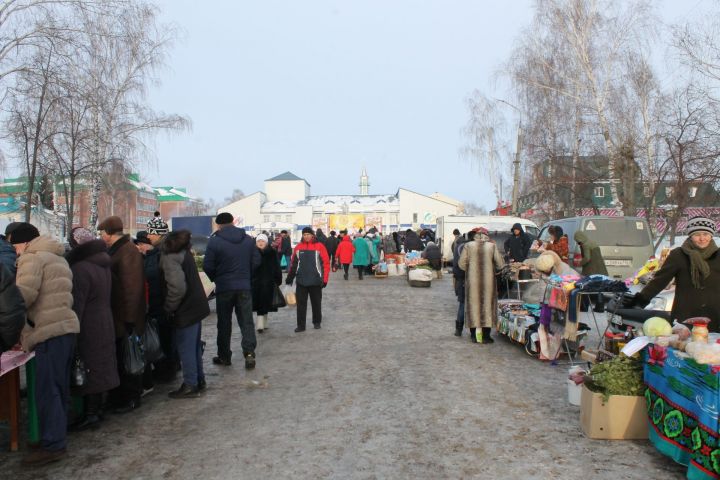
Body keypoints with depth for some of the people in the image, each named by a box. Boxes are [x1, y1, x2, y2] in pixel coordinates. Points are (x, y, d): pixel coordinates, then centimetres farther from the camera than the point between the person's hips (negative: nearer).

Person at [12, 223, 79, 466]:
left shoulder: (32, 257, -5)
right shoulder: (57, 257, 24)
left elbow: (24, 294, -18)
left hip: (49, 331, -10)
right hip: (65, 326, 10)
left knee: (46, 389, -4)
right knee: (59, 387, 15)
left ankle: (53, 444, 0)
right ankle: (58, 435, 23)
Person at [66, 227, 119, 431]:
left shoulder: (80, 269, -18)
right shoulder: (104, 266, 10)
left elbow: (76, 305, -19)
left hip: (88, 328, -9)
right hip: (105, 325, 9)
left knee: (87, 370, -1)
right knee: (99, 367, 15)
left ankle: (90, 414, 5)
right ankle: (97, 407, 25)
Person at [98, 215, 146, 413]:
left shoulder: (128, 252, -18)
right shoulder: (115, 250, 13)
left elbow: (132, 287, -24)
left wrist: (129, 318, -25)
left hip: (125, 318, -9)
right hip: (116, 316, 9)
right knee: (119, 358, 18)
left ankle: (132, 398, 14)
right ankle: (118, 396, 30)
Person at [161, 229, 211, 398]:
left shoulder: (169, 258, -20)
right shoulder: (184, 253, 7)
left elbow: (177, 287, -27)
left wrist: (169, 308, -14)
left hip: (185, 310, -9)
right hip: (196, 306, 9)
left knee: (185, 347, 2)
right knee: (194, 345, 19)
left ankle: (190, 386, 12)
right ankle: (199, 380, 30)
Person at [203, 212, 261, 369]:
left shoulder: (214, 241, -9)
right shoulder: (248, 239, 3)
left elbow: (208, 266, -8)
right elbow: (256, 261, 5)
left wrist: (215, 278, 10)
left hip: (224, 287, -2)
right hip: (244, 286, 2)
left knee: (224, 322, 9)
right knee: (246, 321, 6)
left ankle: (224, 356, 17)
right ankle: (249, 352, -5)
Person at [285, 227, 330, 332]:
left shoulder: (319, 246, -6)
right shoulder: (298, 247, 5)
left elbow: (326, 263, -6)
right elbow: (293, 263, 12)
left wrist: (325, 279, -9)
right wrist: (290, 277, 11)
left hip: (315, 281, -2)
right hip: (301, 281, 2)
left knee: (316, 303, 11)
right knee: (301, 304, 3)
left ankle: (317, 322, 28)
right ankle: (301, 325, 10)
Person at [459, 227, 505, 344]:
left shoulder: (469, 245, -2)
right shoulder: (492, 246, -3)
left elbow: (462, 264, -3)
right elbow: (500, 264, -2)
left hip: (472, 279, 1)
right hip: (488, 280, -1)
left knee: (473, 304, 11)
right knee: (487, 305, 8)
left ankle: (473, 334, 17)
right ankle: (486, 335, 10)